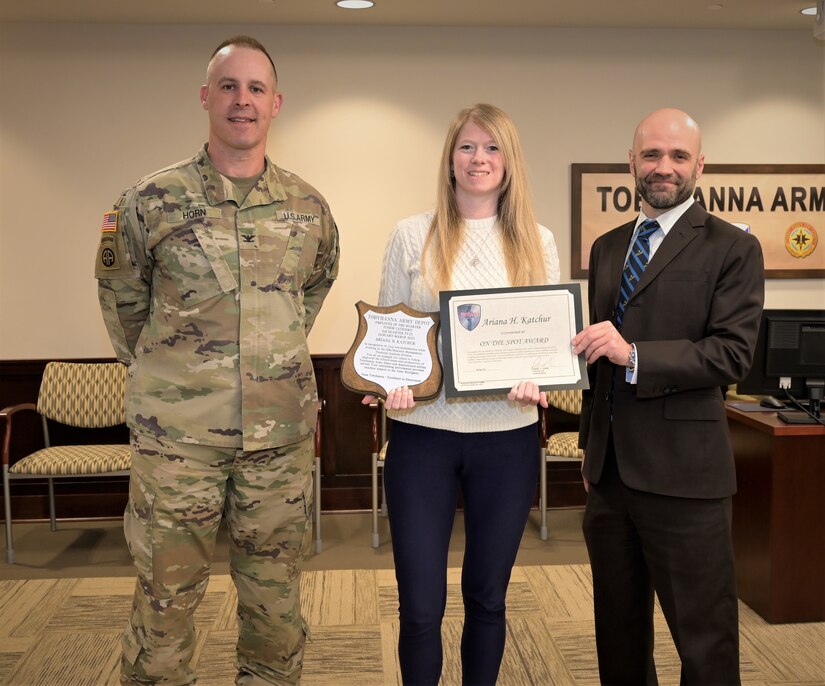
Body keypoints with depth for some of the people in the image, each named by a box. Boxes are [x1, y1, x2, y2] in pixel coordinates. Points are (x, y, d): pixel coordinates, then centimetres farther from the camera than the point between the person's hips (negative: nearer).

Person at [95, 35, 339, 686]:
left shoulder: (308, 206, 4)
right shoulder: (152, 200, -4)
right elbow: (121, 299, 8)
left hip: (282, 436, 2)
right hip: (176, 436, -2)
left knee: (275, 600, 13)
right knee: (166, 598, 8)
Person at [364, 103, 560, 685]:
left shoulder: (536, 241, 8)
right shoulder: (413, 235, 3)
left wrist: (537, 379, -14)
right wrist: (391, 385, -16)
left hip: (508, 437, 2)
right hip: (424, 433, -1)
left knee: (487, 596, 15)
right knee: (420, 606, 2)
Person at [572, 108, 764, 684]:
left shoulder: (732, 248, -4)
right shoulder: (607, 247, 14)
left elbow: (733, 354, -14)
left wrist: (634, 355, -25)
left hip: (682, 471, -6)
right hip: (610, 468, 6)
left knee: (705, 638, 3)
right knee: (618, 628, 18)